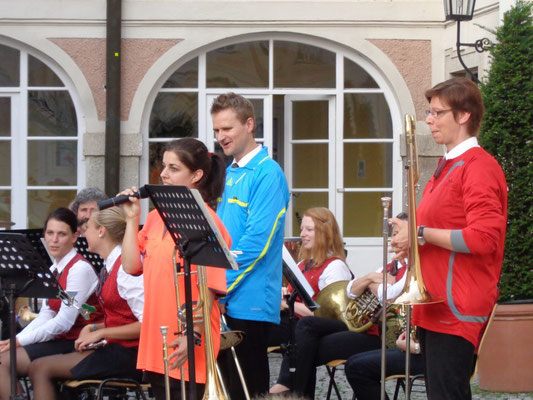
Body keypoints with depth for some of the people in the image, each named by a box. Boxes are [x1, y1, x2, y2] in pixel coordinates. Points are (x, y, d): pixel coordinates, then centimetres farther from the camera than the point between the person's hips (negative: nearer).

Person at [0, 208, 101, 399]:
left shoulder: (80, 268, -13)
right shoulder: (54, 270, 14)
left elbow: (63, 322, -20)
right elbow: (45, 316, 10)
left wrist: (20, 341, -18)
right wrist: (16, 339, -6)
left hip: (77, 345, -8)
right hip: (60, 340, 8)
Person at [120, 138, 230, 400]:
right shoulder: (155, 218, 12)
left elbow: (210, 287, -13)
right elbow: (131, 266, 7)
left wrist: (194, 334, -19)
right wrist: (132, 219, 5)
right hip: (156, 340, 7)